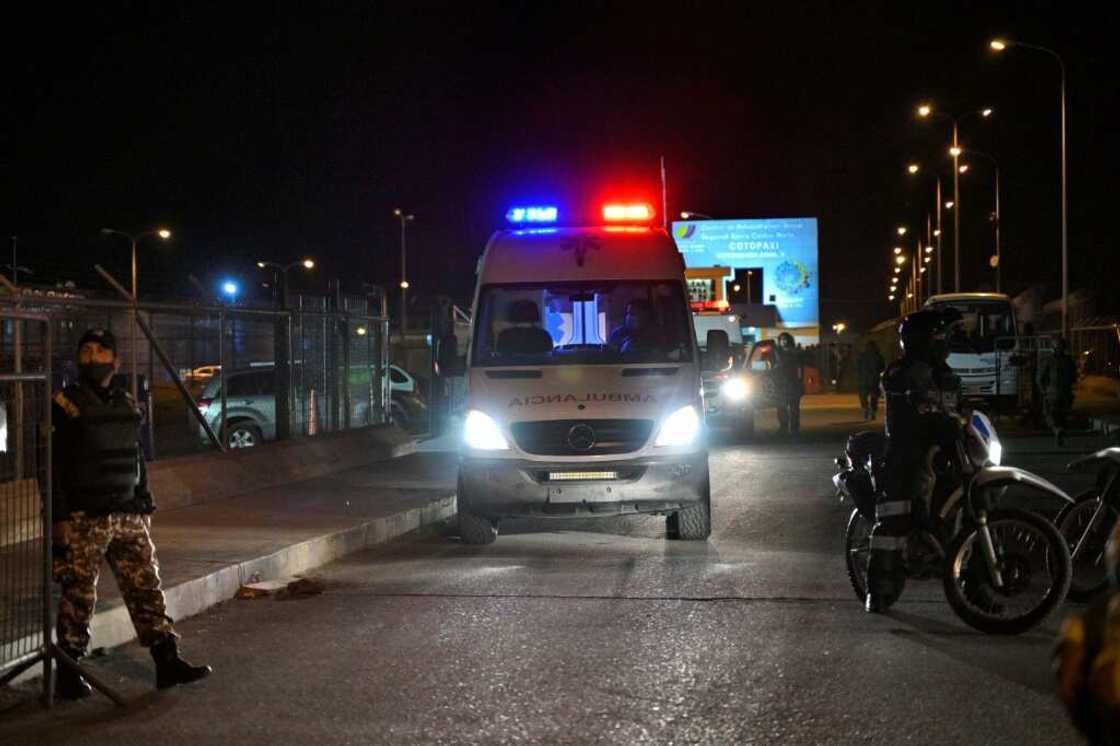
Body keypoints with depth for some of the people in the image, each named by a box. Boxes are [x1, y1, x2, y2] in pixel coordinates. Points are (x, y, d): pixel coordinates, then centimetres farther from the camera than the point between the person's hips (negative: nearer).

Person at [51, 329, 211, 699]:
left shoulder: (127, 404, 13)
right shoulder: (65, 405, -6)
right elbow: (52, 465, -9)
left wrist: (145, 508, 17)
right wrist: (60, 518, -14)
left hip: (128, 516, 6)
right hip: (83, 519, -6)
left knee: (146, 586, 4)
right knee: (78, 596, -1)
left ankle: (167, 662, 8)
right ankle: (68, 674, 10)